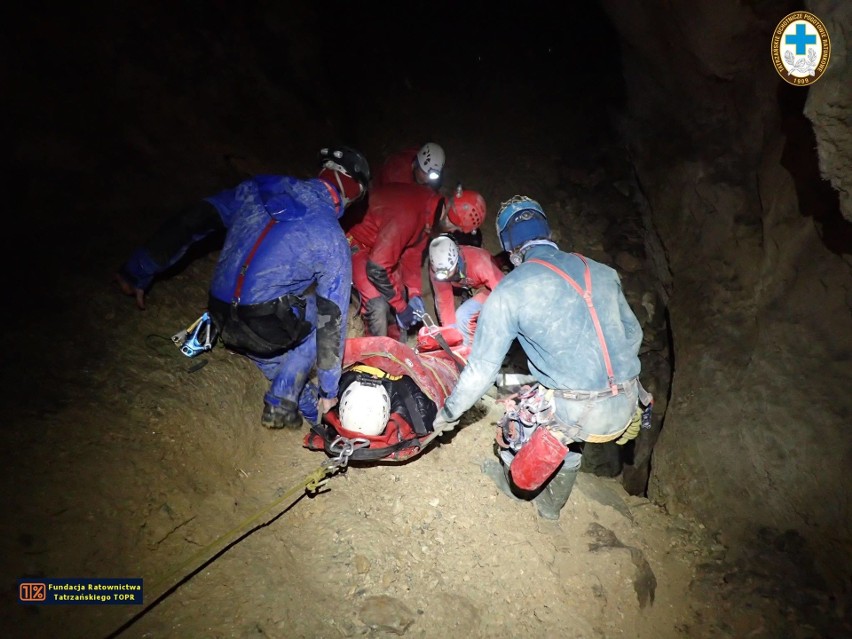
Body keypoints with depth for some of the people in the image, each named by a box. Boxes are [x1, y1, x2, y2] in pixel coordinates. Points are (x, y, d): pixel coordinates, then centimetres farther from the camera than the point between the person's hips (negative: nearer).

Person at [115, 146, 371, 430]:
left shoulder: (259, 187, 3)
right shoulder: (332, 239, -10)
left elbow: (191, 223, 7)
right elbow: (333, 318, -7)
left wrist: (137, 272, 17)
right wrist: (329, 392, 4)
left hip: (222, 321, 6)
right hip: (266, 332, -6)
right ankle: (281, 402, 16)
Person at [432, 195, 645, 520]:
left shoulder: (509, 290, -7)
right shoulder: (601, 271, 8)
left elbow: (482, 367, -3)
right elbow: (632, 333, 17)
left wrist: (448, 413, 13)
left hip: (576, 411, -5)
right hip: (624, 407, 6)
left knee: (516, 419, 25)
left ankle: (515, 484, 52)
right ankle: (552, 503, 53)